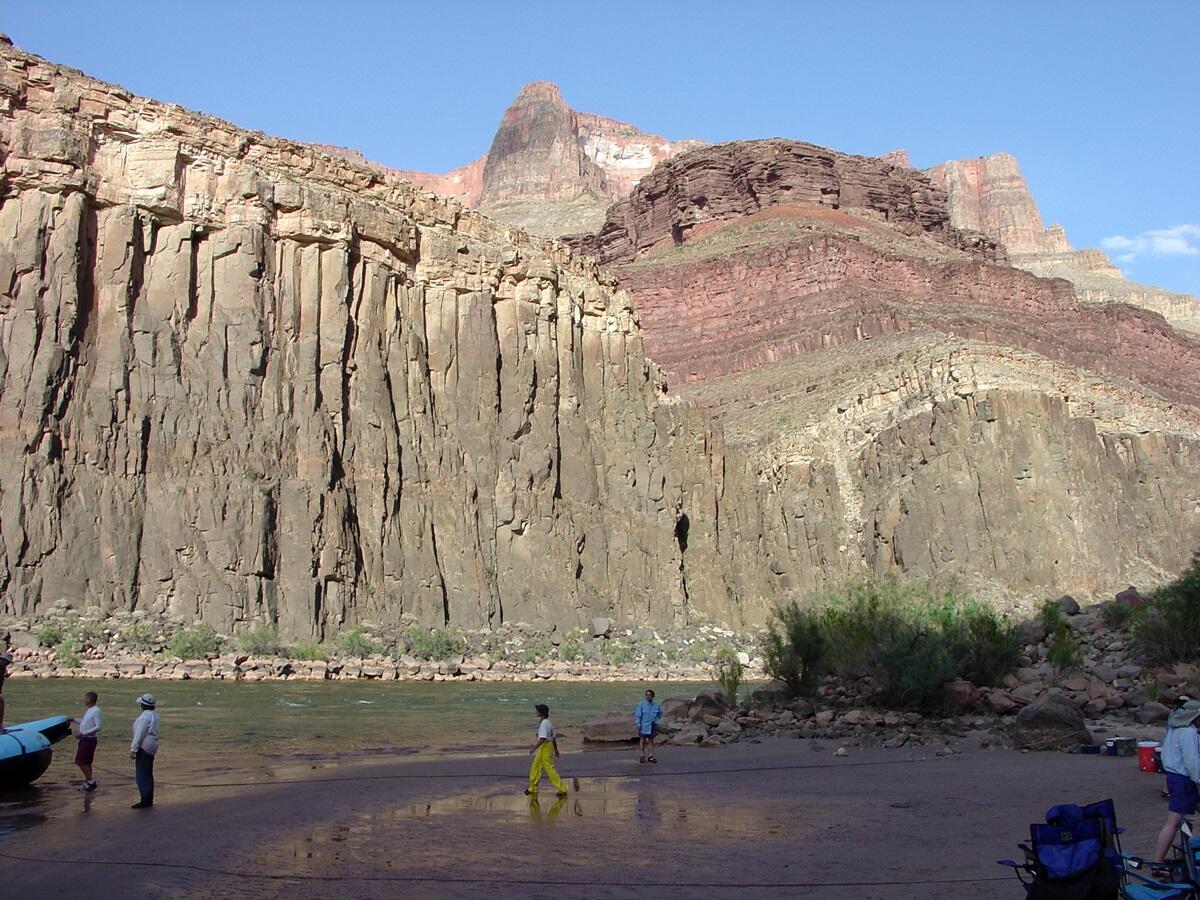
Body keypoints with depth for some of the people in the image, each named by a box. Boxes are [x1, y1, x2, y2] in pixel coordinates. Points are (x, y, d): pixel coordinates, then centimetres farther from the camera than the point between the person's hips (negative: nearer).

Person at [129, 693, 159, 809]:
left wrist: (133, 749, -15)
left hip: (144, 746, -10)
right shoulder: (155, 715, 11)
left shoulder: (145, 716, -17)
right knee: (148, 774, 15)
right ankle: (149, 800, 20)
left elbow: (139, 734, -19)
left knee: (141, 774, -5)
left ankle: (145, 800, -5)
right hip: (152, 747, 10)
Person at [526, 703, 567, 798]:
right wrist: (556, 750, 23)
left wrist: (535, 747, -24)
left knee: (550, 769, -7)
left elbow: (543, 738, -28)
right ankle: (533, 788, 27)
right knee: (535, 767, 17)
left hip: (545, 747, -10)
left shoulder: (544, 723, -18)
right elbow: (554, 737, 18)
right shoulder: (549, 722, 13)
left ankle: (562, 789, -5)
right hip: (543, 748, 10)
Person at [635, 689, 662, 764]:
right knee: (643, 741, 7)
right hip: (643, 726, -2)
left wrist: (657, 723, 1)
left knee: (651, 740, 9)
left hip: (652, 726, 2)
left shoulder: (657, 705, -5)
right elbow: (638, 715, -6)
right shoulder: (641, 704, -10)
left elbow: (659, 715, 8)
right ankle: (643, 756, 19)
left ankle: (651, 756, 16)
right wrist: (638, 725, -8)